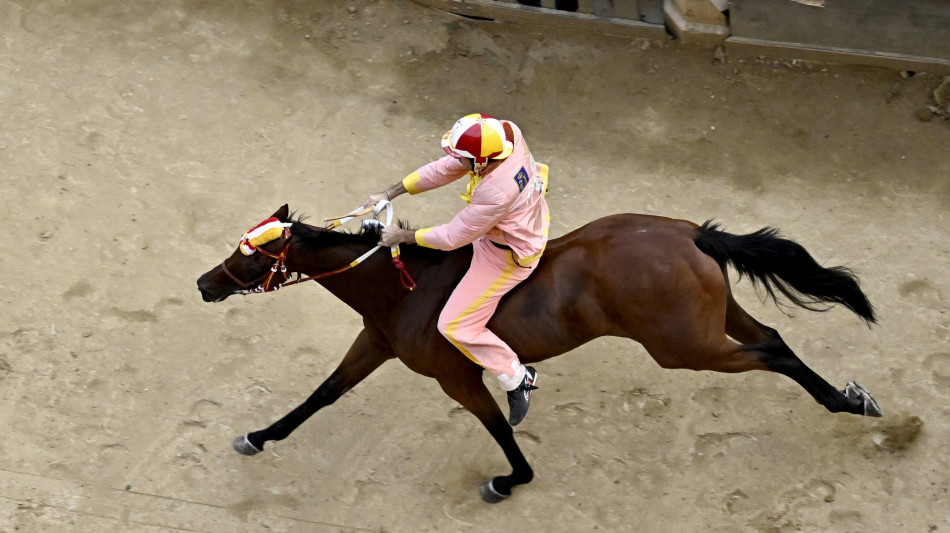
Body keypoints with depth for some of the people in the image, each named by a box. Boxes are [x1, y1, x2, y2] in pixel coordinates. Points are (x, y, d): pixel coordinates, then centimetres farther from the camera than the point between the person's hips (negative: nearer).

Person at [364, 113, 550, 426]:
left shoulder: (494, 192, -43)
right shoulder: (506, 131, -22)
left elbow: (452, 238, -26)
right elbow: (444, 169, -10)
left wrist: (403, 236, -11)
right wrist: (390, 194, -8)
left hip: (505, 256, -8)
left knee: (456, 326, 2)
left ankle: (518, 379, 13)